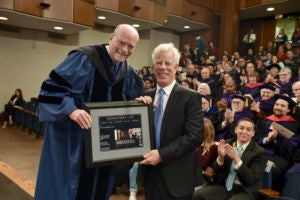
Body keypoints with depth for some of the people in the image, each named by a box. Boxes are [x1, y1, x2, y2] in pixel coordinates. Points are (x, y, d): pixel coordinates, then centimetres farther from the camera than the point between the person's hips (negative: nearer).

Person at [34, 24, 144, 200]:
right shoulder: (84, 57, -14)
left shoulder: (128, 73, 5)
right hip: (73, 138, -5)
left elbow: (131, 103, 17)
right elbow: (53, 87, -18)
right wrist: (71, 109, -33)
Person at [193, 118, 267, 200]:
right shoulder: (227, 144, 6)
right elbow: (215, 171, 4)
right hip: (224, 186, 4)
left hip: (245, 191, -4)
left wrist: (236, 159, -26)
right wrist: (221, 157, -17)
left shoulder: (259, 152, -4)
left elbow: (252, 180, -14)